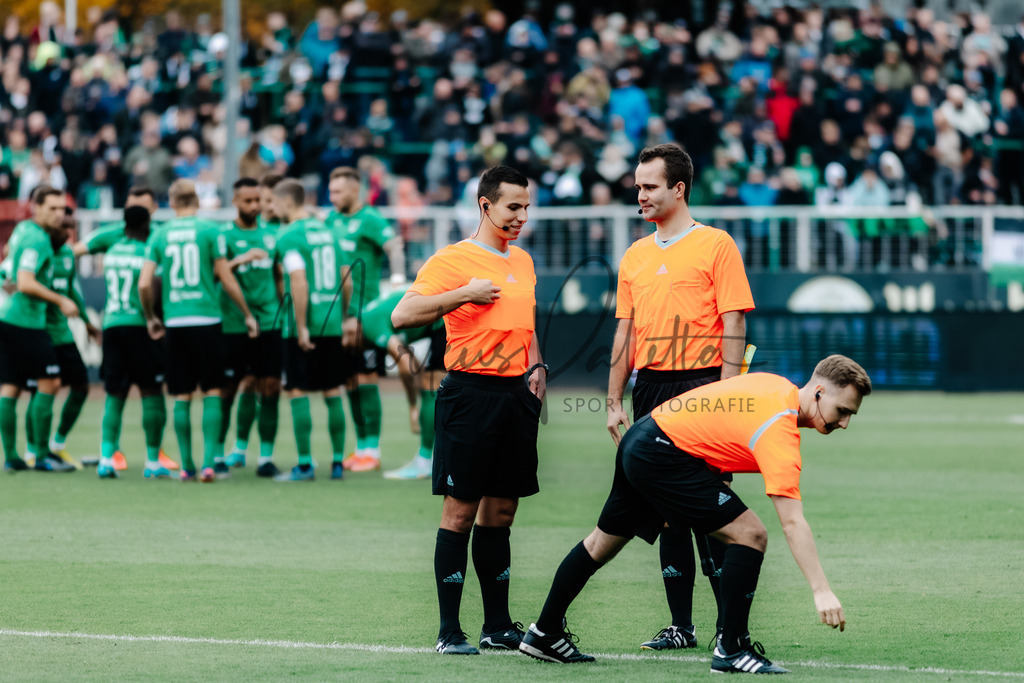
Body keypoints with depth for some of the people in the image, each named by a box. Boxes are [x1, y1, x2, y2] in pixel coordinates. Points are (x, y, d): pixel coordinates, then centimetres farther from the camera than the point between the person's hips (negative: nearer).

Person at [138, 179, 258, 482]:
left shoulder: (160, 236, 5)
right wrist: (248, 314, 8)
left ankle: (187, 466, 8)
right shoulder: (210, 231, -2)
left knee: (182, 397, 7)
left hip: (174, 323, 2)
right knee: (211, 392, 4)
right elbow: (226, 278, -2)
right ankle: (209, 462, -5)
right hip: (206, 320, -2)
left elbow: (144, 284, 2)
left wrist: (150, 317, 18)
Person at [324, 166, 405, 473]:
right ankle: (361, 447, 15)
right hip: (339, 311, 7)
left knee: (365, 378, -6)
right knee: (350, 380, 9)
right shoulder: (333, 218, 14)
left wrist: (398, 281, -35)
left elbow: (394, 247, -21)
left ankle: (372, 450, -2)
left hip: (364, 312, -7)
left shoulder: (369, 220, -9)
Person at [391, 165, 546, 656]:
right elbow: (402, 315, -14)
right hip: (470, 391, -7)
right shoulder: (452, 260, -6)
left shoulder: (523, 261, 16)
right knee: (460, 512, -5)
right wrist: (464, 294, -17)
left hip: (516, 394, 7)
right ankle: (449, 630, -2)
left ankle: (498, 625, 15)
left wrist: (536, 365, 13)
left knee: (500, 513, 10)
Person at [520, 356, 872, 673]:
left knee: (602, 543, 24)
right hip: (663, 456, -11)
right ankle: (731, 649, -6)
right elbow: (792, 522, -30)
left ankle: (544, 634, 38)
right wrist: (821, 590, -33)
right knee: (750, 534, -13)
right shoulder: (778, 431, -24)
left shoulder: (777, 386, 3)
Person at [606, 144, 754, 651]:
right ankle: (681, 625, 9)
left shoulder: (715, 246, -2)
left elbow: (733, 325, -6)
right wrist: (615, 403, 12)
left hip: (701, 385, -6)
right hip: (650, 390, 6)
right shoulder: (635, 256, 15)